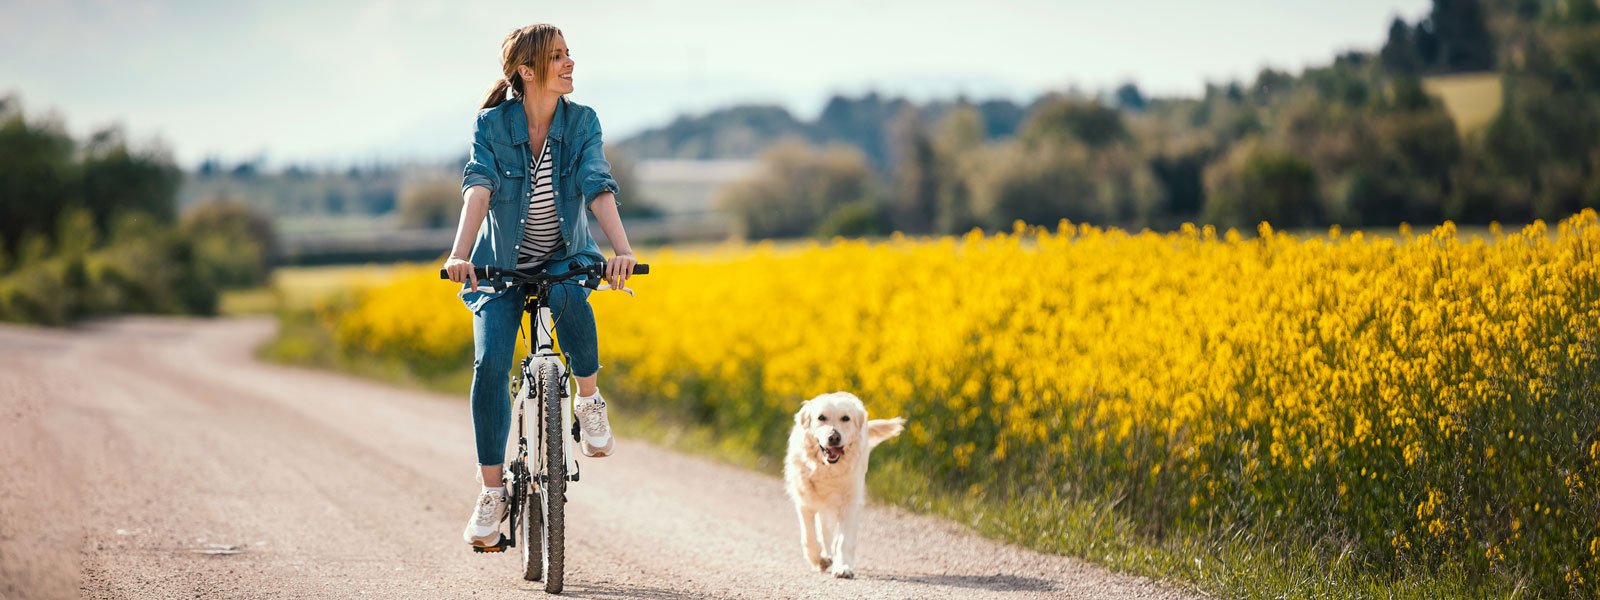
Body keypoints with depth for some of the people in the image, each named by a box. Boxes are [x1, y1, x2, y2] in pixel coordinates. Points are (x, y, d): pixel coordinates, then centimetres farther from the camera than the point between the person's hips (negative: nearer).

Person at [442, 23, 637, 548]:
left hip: (566, 258, 0)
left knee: (569, 298, -36)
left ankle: (589, 401, -12)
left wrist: (622, 249, -40)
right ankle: (492, 491, -7)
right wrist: (460, 253, -43)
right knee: (490, 363, -19)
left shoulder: (581, 122, -10)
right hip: (502, 264, 0)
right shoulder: (492, 125, -13)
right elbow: (478, 189, -27)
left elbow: (599, 188, -23)